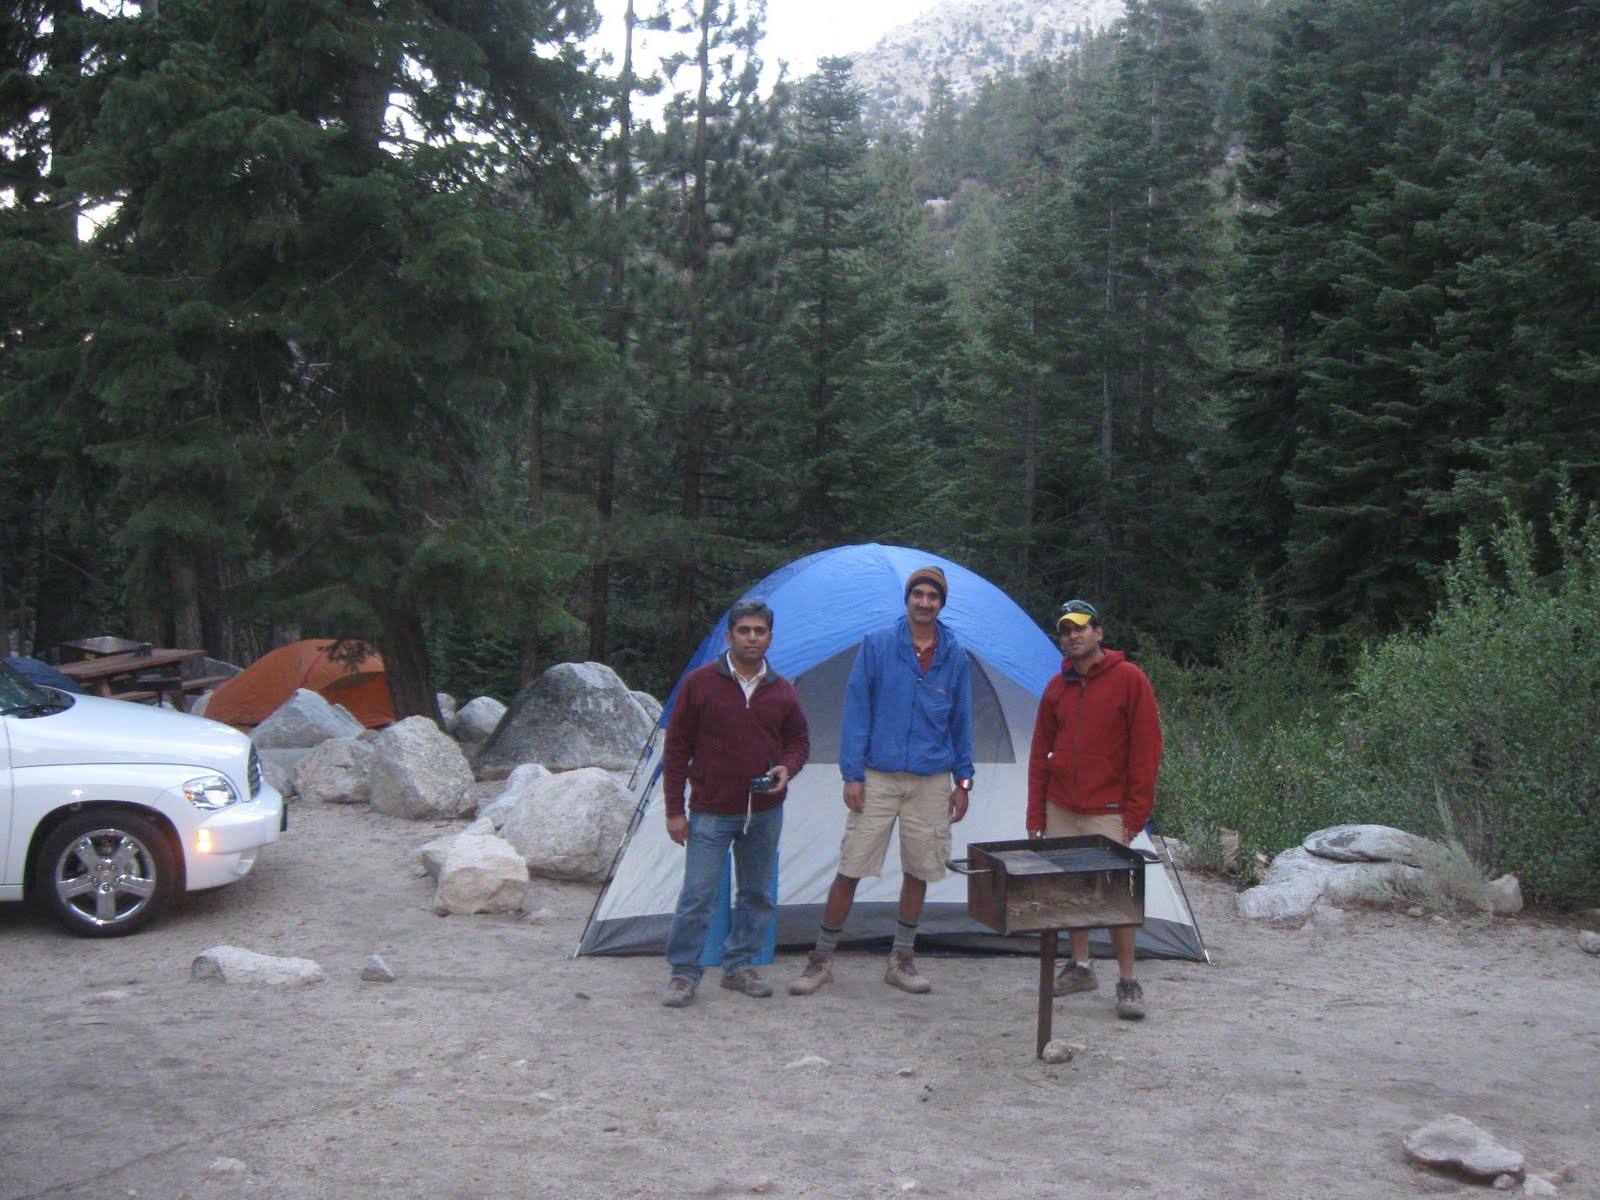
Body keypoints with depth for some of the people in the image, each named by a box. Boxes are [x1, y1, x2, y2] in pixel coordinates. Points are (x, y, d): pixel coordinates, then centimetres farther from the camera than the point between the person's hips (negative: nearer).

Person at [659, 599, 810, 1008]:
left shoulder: (782, 691, 4)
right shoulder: (700, 683, -5)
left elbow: (799, 740, 17)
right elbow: (677, 748, -2)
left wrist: (786, 768, -7)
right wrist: (674, 810, -5)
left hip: (765, 812, 4)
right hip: (710, 812, -4)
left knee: (757, 894, 12)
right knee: (697, 895, -6)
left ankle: (739, 966, 26)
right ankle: (683, 973, 7)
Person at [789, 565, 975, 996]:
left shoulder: (955, 656, 5)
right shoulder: (877, 645, -2)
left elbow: (962, 721, 12)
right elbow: (856, 712, -2)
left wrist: (963, 780, 8)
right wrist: (852, 774, -7)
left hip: (932, 782, 3)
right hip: (878, 778, -3)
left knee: (919, 871, 8)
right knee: (850, 868, -3)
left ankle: (901, 960, 22)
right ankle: (822, 959, 9)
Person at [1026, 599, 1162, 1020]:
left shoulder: (1129, 679, -6)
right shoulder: (1057, 689, 9)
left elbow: (1146, 750, -7)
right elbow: (1040, 756, 14)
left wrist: (1135, 814, -10)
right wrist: (1035, 817, 10)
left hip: (1106, 813, -5)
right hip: (1061, 810, 5)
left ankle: (1128, 983, 2)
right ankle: (1080, 967, 23)